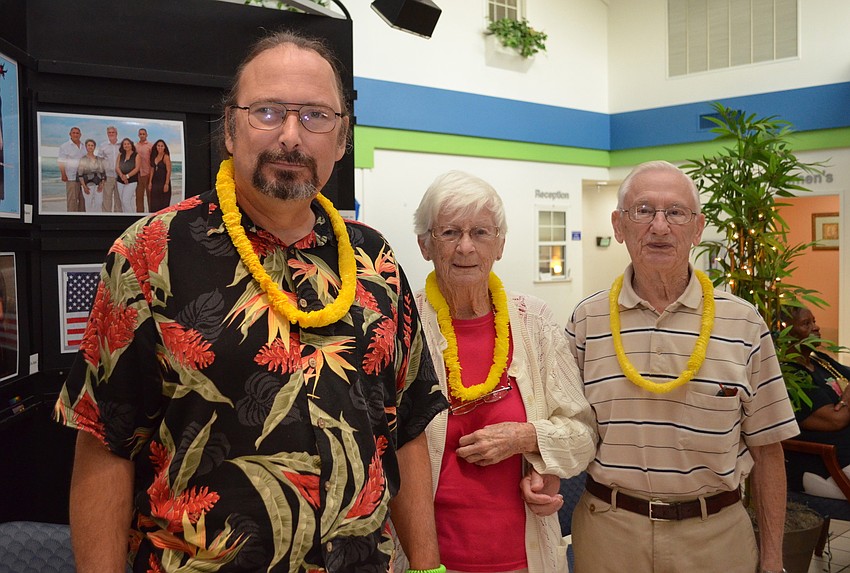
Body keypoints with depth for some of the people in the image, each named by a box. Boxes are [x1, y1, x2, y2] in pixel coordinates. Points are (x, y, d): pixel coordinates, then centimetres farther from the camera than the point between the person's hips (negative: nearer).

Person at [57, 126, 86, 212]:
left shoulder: (84, 147, 15)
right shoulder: (65, 146, -1)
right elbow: (61, 162, -6)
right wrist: (63, 175, -14)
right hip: (72, 177, -5)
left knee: (82, 198, 8)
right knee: (72, 199, -7)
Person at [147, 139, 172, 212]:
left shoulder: (166, 157, -8)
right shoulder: (154, 156, 11)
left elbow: (168, 171, -12)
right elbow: (152, 170, 13)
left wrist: (167, 184, -18)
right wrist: (150, 182, 7)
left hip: (163, 182, -6)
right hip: (155, 183, 6)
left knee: (163, 204, -2)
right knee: (154, 204, 5)